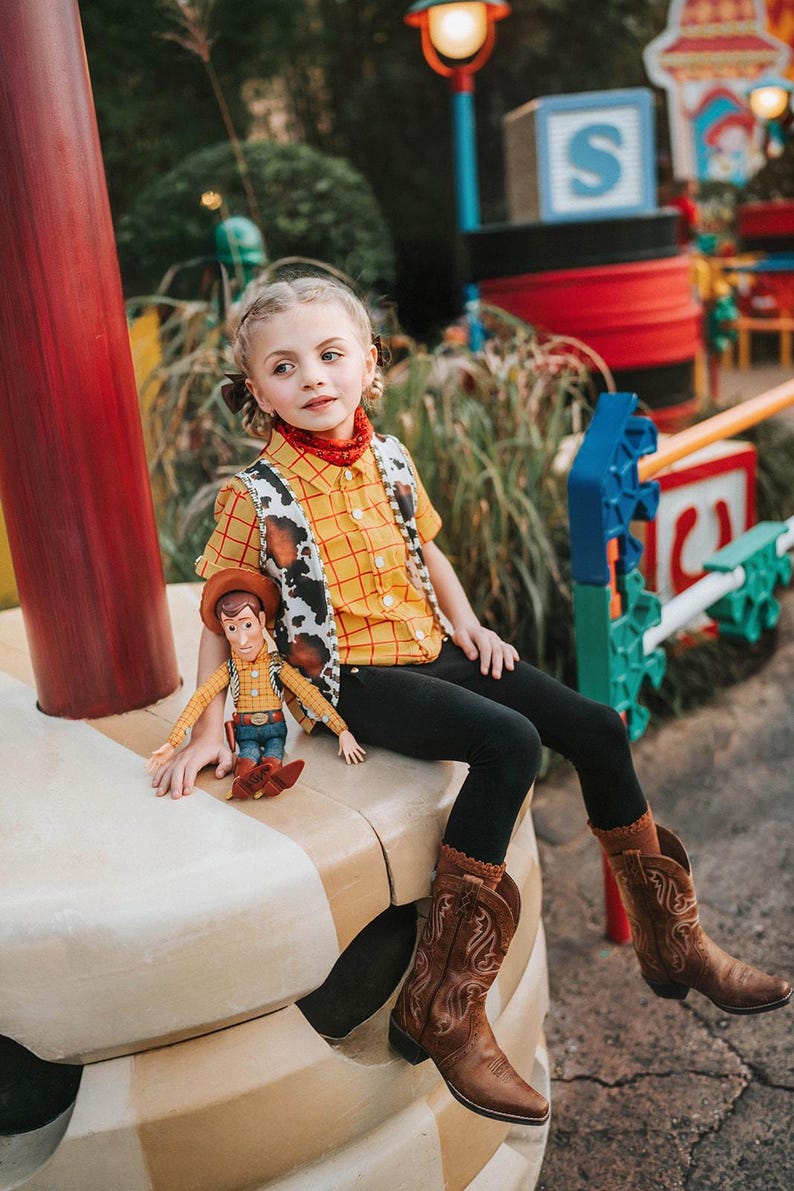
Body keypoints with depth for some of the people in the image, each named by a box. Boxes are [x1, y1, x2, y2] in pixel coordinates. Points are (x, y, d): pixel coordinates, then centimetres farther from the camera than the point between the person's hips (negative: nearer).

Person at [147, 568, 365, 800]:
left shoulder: (277, 665, -3)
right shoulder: (229, 670, 0)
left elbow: (310, 694, -9)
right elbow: (199, 700, -8)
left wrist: (342, 732, -16)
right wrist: (171, 744, -19)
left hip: (274, 729, 0)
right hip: (246, 733, 0)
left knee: (272, 757, -31)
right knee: (249, 755, -31)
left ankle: (271, 778, -61)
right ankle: (243, 780, -61)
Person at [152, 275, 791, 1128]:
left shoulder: (388, 459, 5)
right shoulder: (256, 497, -11)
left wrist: (466, 623, 5)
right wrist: (211, 728, -10)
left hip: (430, 648, 7)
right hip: (354, 678, -7)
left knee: (597, 729, 0)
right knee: (508, 744, -30)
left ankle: (672, 940, 18)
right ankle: (441, 1009, -22)